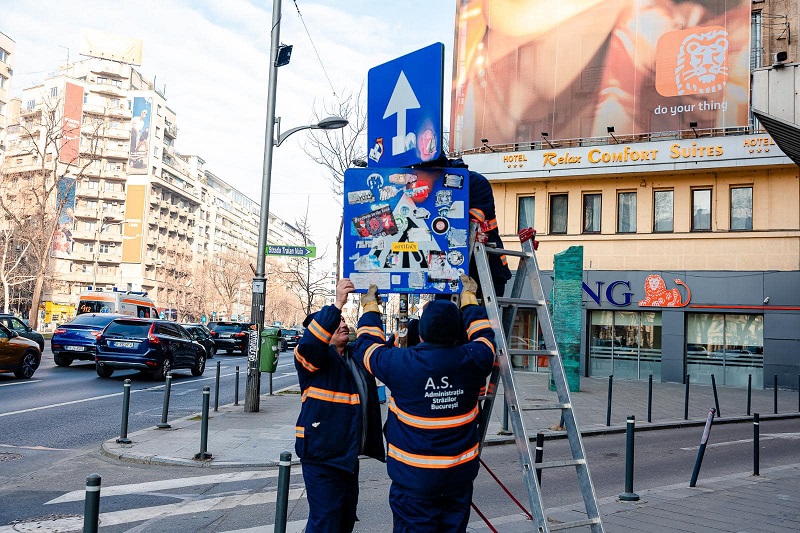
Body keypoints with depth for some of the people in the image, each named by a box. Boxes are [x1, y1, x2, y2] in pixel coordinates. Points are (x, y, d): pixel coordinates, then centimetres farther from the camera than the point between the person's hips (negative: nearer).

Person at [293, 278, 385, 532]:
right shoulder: (315, 356, -10)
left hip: (348, 455, 8)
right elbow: (309, 343, -32)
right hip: (322, 456, -8)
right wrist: (337, 304, -41)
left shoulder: (356, 357, 14)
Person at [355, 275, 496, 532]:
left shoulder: (400, 363, -16)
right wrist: (469, 298, 29)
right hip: (460, 474, 3)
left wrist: (370, 308, 21)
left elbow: (367, 343, 4)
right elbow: (483, 334, 14)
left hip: (414, 476, -3)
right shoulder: (473, 360, -10)